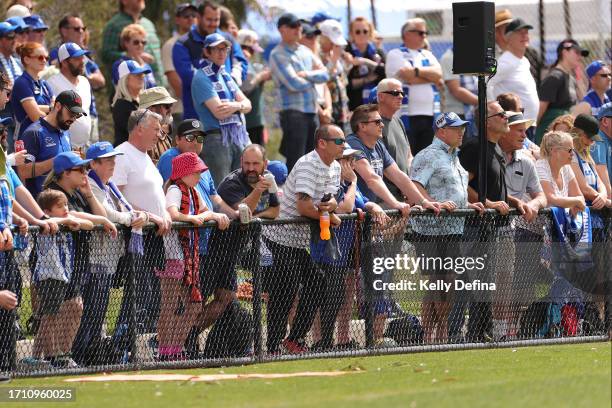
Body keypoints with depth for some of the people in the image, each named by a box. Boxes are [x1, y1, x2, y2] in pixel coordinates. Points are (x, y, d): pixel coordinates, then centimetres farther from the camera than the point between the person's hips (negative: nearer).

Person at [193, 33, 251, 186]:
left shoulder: (225, 75, 18)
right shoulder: (202, 78, -6)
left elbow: (247, 104, 13)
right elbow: (219, 112, -15)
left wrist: (235, 106, -9)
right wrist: (239, 105, 0)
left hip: (239, 137, 8)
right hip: (217, 138, -8)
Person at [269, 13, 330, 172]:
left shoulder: (305, 51, 16)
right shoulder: (278, 55, -6)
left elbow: (324, 75, 9)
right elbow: (294, 84, -15)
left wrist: (307, 75, -9)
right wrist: (314, 79, 3)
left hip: (312, 111, 7)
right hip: (294, 112, -7)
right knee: (295, 162, -9)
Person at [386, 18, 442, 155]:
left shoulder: (427, 55, 20)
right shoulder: (396, 55, 1)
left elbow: (438, 74, 2)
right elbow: (410, 78, -12)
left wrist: (417, 71, -10)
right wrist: (430, 75, 1)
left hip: (429, 115, 6)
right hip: (406, 116, -6)